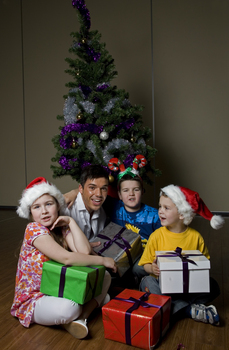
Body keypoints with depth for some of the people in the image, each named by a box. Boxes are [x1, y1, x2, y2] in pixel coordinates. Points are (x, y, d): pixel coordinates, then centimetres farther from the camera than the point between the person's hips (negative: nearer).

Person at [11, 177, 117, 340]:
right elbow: (67, 258, -31)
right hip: (33, 300, -7)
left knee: (105, 277, -2)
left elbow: (85, 251, -17)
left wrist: (70, 221, -15)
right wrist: (102, 260, -22)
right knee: (69, 308, -37)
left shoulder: (61, 228, 0)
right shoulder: (34, 229, -20)